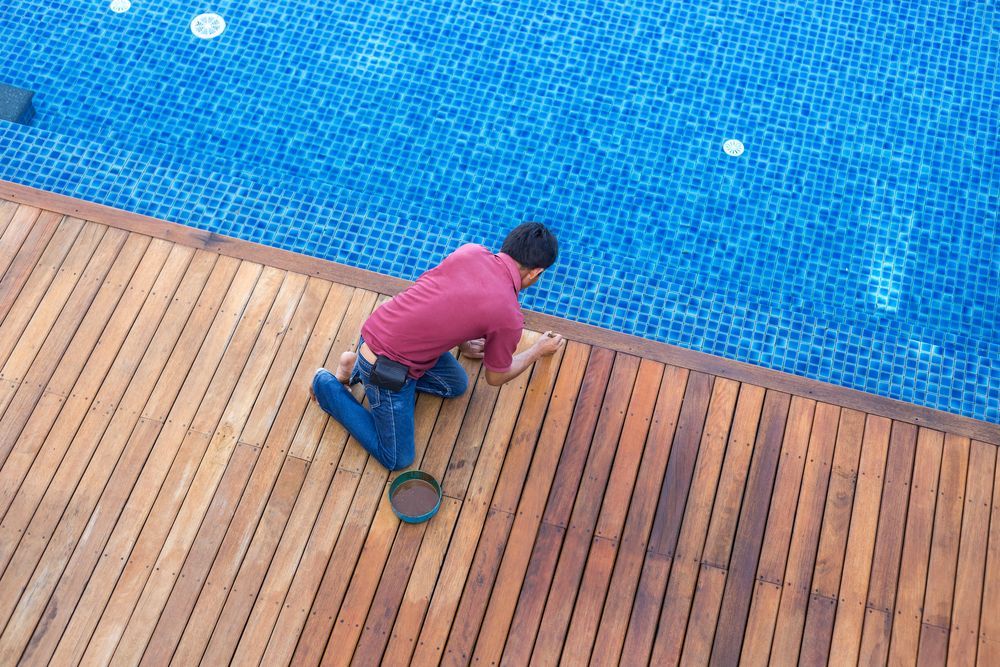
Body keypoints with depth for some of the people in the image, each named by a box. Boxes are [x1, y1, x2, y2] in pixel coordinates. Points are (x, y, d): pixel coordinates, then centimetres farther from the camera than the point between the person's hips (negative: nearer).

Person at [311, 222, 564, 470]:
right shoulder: (510, 318, -18)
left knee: (456, 385, 22)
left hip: (376, 329, 8)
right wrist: (538, 351, 17)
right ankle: (328, 387, 12)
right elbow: (496, 377, 2)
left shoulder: (470, 251, -3)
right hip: (385, 365, -7)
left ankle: (357, 367, 20)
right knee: (397, 459, 8)